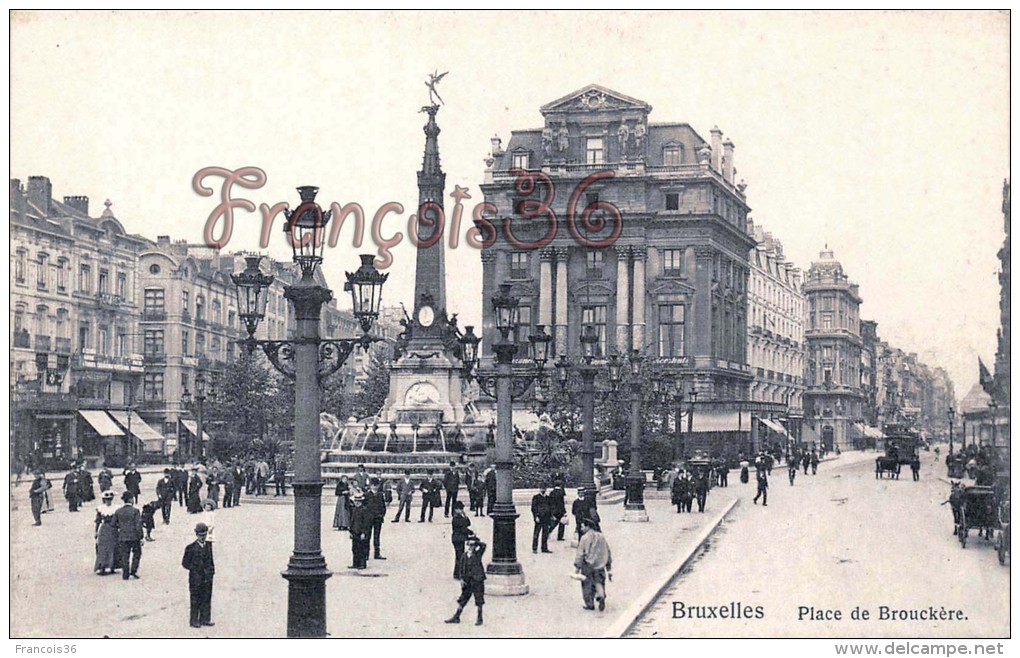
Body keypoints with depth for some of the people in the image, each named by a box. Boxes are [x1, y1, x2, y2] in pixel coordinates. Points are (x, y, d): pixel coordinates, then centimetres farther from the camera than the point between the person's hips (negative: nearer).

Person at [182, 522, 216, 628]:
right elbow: (185, 563, -6)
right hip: (195, 578, -5)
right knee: (195, 600, 2)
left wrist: (212, 569, 6)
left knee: (207, 599, 9)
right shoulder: (191, 548, -10)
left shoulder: (209, 545, 6)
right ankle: (194, 621, 11)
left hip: (207, 577, 5)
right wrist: (196, 569, -14)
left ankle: (205, 619, 19)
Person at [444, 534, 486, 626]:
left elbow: (483, 545, -21)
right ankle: (456, 617, 14)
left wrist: (475, 542, -11)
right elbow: (462, 569, 11)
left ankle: (479, 619, 13)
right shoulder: (464, 556, 6)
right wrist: (462, 579, 2)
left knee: (479, 601, 3)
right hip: (468, 581, 4)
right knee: (462, 600, 8)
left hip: (478, 581, -4)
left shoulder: (478, 554, -5)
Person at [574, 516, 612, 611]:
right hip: (600, 566, 5)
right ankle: (601, 596, -12)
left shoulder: (585, 538, -10)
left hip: (588, 565, -5)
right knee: (599, 582, 15)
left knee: (587, 585, 7)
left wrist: (577, 566, -8)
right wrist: (609, 565, 22)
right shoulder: (601, 537, 9)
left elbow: (580, 553, -12)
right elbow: (608, 552, 15)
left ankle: (590, 604, 12)